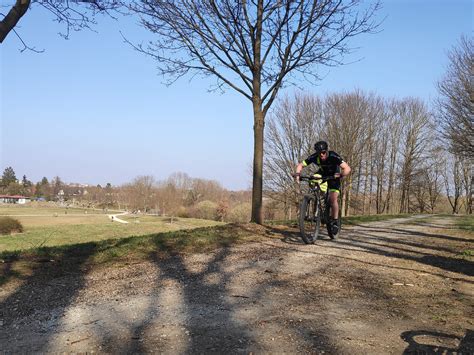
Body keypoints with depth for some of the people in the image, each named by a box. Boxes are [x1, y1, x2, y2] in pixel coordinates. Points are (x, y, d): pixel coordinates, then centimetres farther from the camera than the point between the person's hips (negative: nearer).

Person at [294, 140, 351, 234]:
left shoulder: (334, 156, -35)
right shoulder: (314, 157, -27)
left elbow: (347, 168, -41)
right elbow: (300, 165, -20)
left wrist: (340, 175, -60)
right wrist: (297, 174, -40)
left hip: (333, 176, -3)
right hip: (322, 174, 3)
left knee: (333, 199, -18)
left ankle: (335, 221, -2)